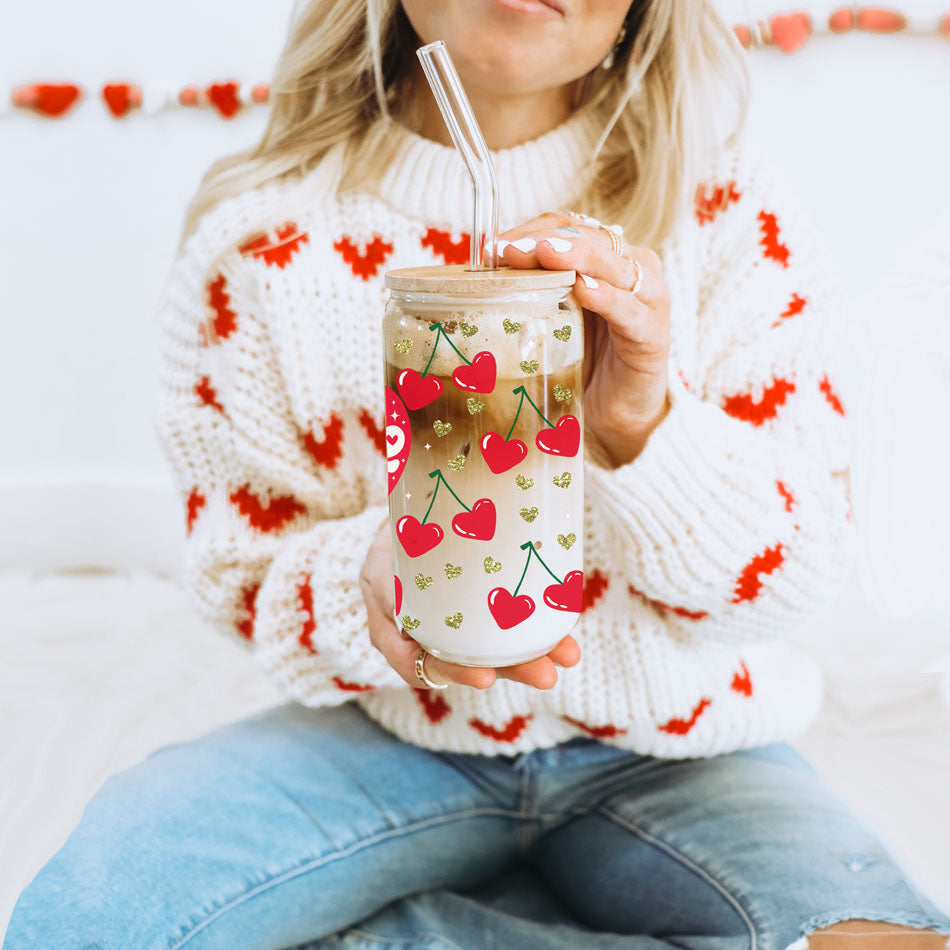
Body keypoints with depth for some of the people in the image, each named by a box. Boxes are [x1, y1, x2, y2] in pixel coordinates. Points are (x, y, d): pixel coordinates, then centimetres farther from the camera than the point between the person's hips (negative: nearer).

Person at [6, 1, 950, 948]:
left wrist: (642, 426, -30)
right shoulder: (260, 237, -7)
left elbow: (796, 577, -9)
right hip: (399, 731, 1)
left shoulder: (729, 212, -7)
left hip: (674, 754, 0)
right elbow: (243, 566, -2)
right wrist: (367, 586, -27)